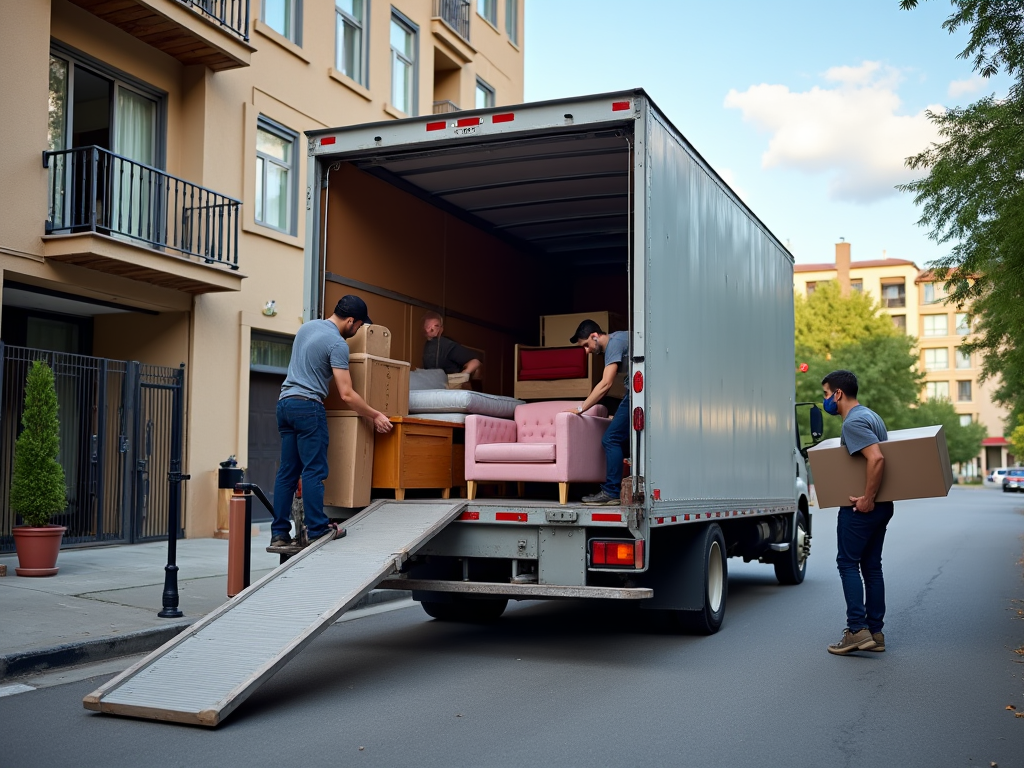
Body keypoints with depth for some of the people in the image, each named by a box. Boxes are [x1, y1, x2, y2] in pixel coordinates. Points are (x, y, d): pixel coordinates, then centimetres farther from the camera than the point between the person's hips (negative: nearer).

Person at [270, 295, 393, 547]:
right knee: (314, 471, -4)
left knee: (287, 472, 8)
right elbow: (347, 395, -14)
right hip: (308, 406, -8)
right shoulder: (337, 344, -12)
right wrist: (375, 416, -4)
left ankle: (279, 533, 9)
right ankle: (317, 530, -1)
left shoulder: (307, 326, 14)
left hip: (284, 403, 8)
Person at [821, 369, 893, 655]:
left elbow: (877, 459, -28)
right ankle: (875, 632, 15)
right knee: (871, 567, 11)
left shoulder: (853, 422, -16)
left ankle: (857, 629, -7)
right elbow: (880, 454, 23)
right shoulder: (871, 416, 16)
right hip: (882, 506, 10)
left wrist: (867, 498, -23)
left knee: (848, 563, -3)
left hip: (860, 508, -10)